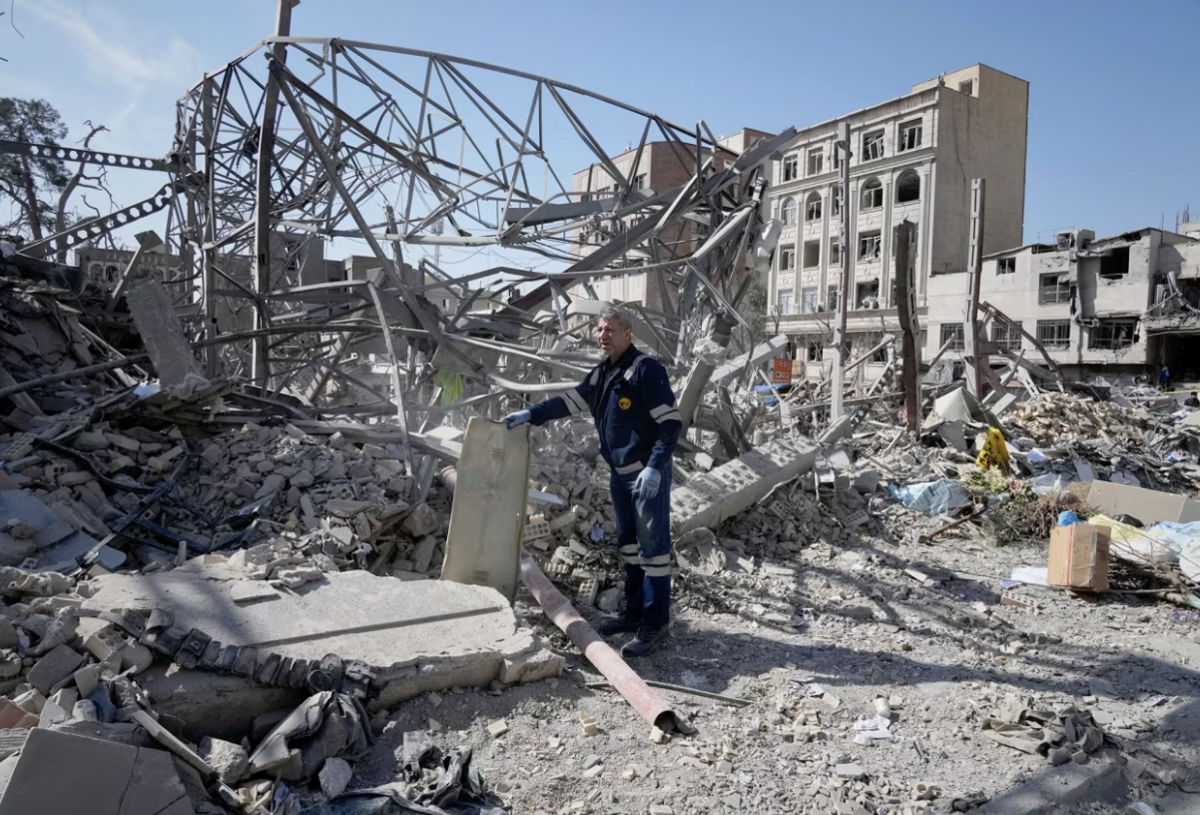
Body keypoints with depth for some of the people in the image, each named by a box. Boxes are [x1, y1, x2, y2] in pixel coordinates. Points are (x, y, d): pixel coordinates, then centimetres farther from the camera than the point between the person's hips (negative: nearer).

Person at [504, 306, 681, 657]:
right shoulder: (601, 373, 11)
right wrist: (531, 414, 8)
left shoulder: (646, 369, -16)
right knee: (629, 544, 16)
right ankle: (633, 612, 28)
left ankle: (655, 624, 3)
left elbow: (671, 422, -19)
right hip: (620, 473, 9)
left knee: (653, 546, -4)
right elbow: (570, 401, 18)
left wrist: (654, 467, -25)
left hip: (648, 473, -9)